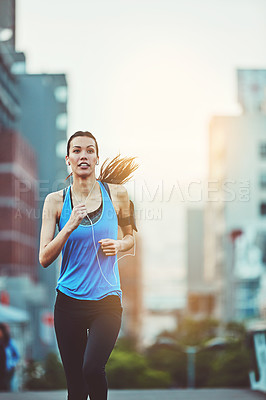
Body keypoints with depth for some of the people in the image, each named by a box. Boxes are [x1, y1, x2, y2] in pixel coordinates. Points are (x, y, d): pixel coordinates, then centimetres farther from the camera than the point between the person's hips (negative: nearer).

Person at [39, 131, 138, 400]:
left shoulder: (117, 194, 2)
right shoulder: (56, 201, 1)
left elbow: (130, 237, 18)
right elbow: (44, 259, -3)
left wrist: (119, 245, -5)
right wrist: (70, 227, -16)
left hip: (107, 299, -1)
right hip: (69, 301, 1)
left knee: (92, 368, -22)